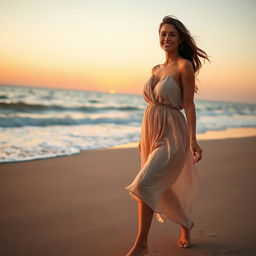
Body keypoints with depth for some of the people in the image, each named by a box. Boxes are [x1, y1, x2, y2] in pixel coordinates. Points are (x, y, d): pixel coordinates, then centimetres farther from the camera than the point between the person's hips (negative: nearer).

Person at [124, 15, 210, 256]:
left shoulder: (184, 65, -6)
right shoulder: (156, 69, 13)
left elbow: (188, 104, -11)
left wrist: (193, 140, -16)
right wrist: (143, 137, 18)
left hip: (171, 134, -7)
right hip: (151, 131, 8)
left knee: (145, 184, -16)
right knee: (163, 187, 15)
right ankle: (185, 224, 39)